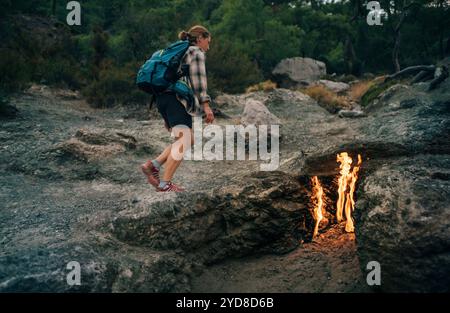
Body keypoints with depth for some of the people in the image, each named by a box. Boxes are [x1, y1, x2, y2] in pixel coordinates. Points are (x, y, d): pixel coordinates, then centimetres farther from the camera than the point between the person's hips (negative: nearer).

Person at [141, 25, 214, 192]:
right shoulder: (196, 52, 5)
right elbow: (198, 81, -9)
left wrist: (166, 116, 27)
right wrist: (206, 105, -15)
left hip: (163, 98, 9)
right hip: (177, 98, -9)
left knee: (189, 140, 10)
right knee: (183, 142, -16)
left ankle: (153, 165, 0)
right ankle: (165, 183, -22)